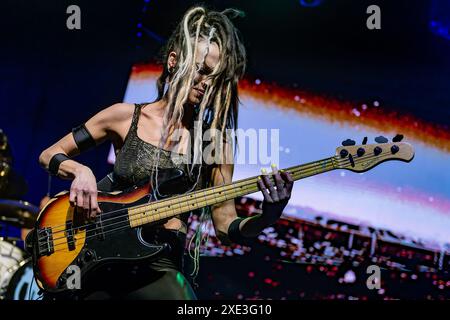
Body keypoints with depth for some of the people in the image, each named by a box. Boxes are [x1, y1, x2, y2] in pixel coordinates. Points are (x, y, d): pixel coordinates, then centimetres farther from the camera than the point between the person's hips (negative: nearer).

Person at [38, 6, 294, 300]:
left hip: (160, 267, 1)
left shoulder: (215, 141, -1)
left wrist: (267, 217, -20)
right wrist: (80, 171, -13)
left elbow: (226, 226, 0)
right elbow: (49, 155, 8)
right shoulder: (126, 117, -1)